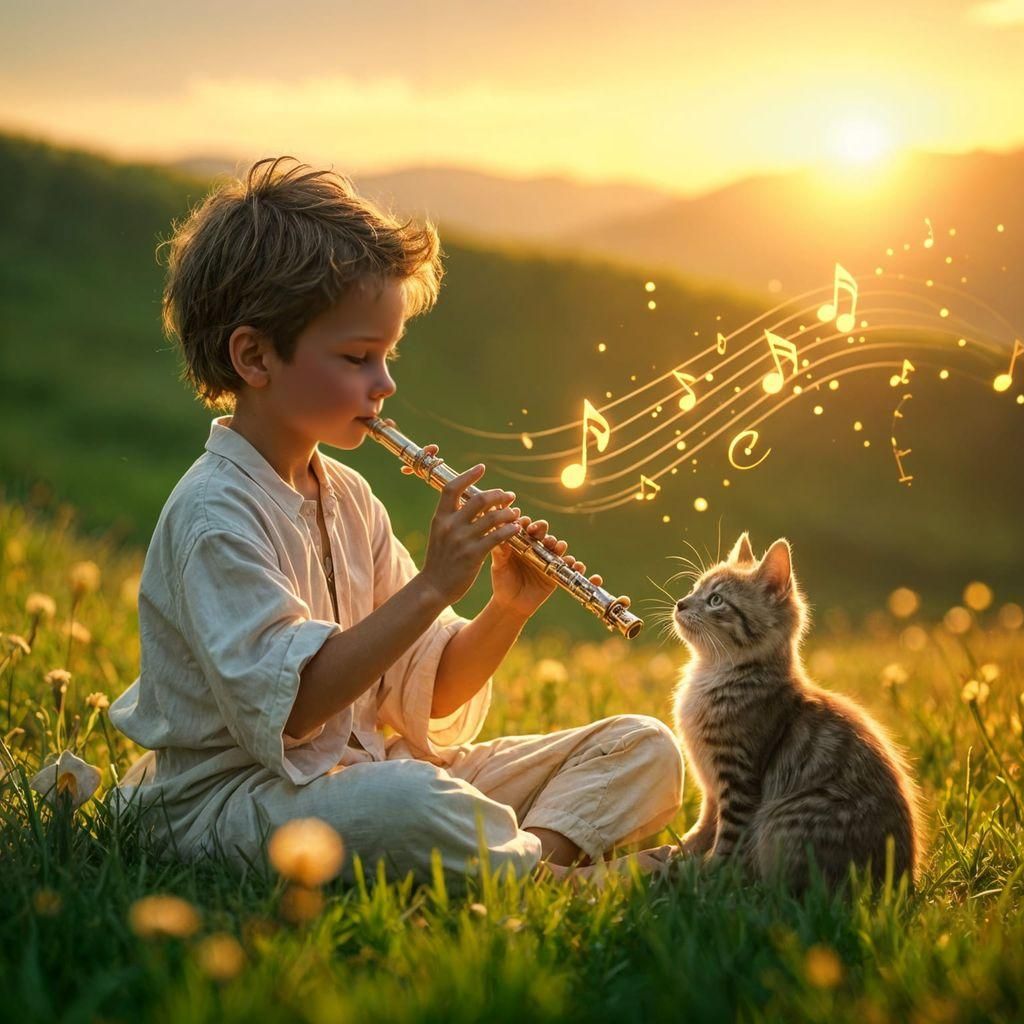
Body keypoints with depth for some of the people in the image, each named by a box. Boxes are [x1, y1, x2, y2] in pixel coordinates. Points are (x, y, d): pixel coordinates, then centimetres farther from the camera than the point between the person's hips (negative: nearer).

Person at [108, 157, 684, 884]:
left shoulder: (348, 497, 11)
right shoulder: (215, 512, -15)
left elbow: (427, 696, 11)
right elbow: (290, 705, -26)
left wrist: (507, 611, -8)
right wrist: (433, 586, -26)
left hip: (366, 765, 9)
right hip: (237, 795, -9)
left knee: (646, 749, 1)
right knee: (409, 803, -43)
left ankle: (541, 843, -27)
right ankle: (551, 875, -17)